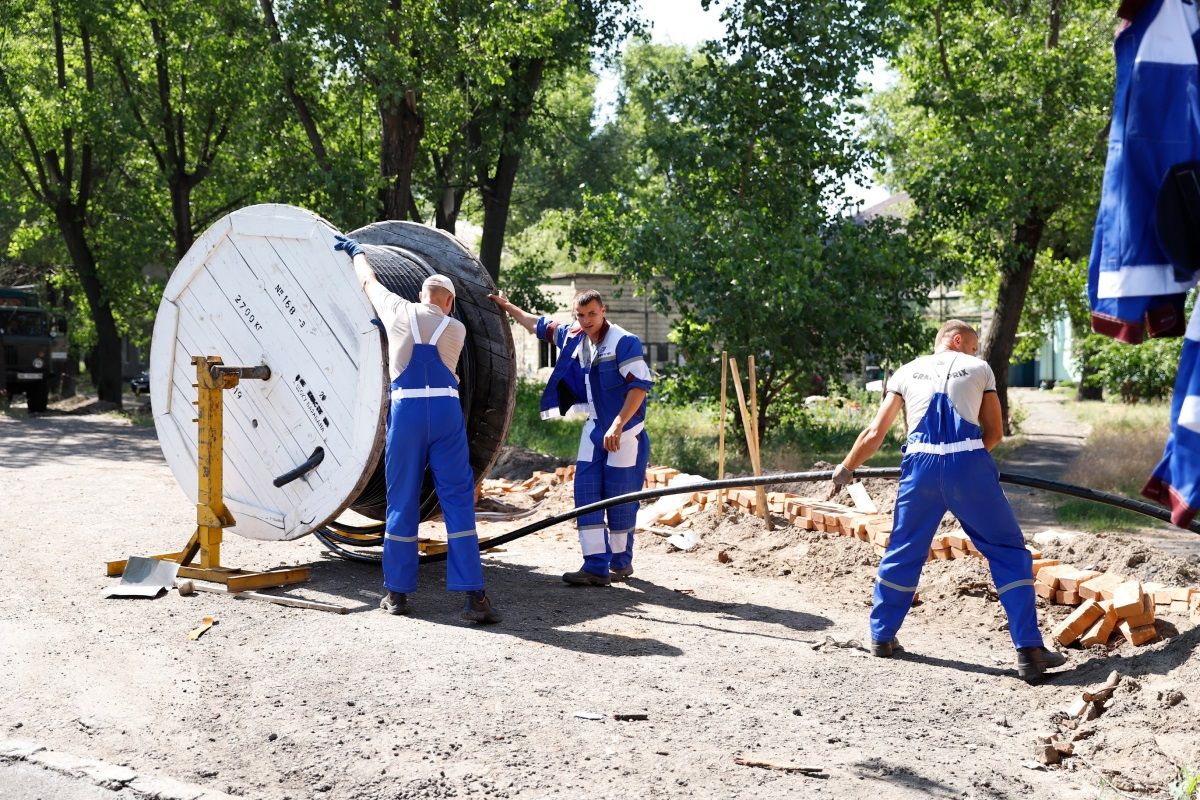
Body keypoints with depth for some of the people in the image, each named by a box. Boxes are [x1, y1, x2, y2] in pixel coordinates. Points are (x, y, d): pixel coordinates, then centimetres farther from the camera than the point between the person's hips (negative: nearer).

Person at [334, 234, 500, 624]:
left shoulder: (399, 312, 10)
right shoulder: (456, 329, 13)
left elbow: (368, 281, 28)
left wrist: (356, 251, 48)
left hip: (406, 409, 0)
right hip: (446, 409, 0)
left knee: (402, 502, 8)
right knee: (458, 500, 0)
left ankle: (397, 592, 13)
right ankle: (473, 595, -5)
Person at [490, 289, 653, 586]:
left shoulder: (624, 342, -16)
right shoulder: (574, 337, 6)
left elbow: (640, 385, -20)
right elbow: (538, 325, 23)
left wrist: (618, 425, -24)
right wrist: (507, 306, 29)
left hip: (625, 430, -7)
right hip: (595, 427, 7)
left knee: (619, 499, -1)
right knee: (586, 493, -2)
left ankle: (621, 562, 16)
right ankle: (596, 567, -3)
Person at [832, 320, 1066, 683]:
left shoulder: (906, 371, 21)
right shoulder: (980, 368, 17)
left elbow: (875, 433, 16)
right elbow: (994, 433, 15)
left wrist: (846, 468, 28)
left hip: (921, 466, 2)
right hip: (968, 466, -2)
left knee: (903, 552, 20)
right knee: (1009, 553, 7)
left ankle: (881, 636, 30)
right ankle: (1029, 650, 2)